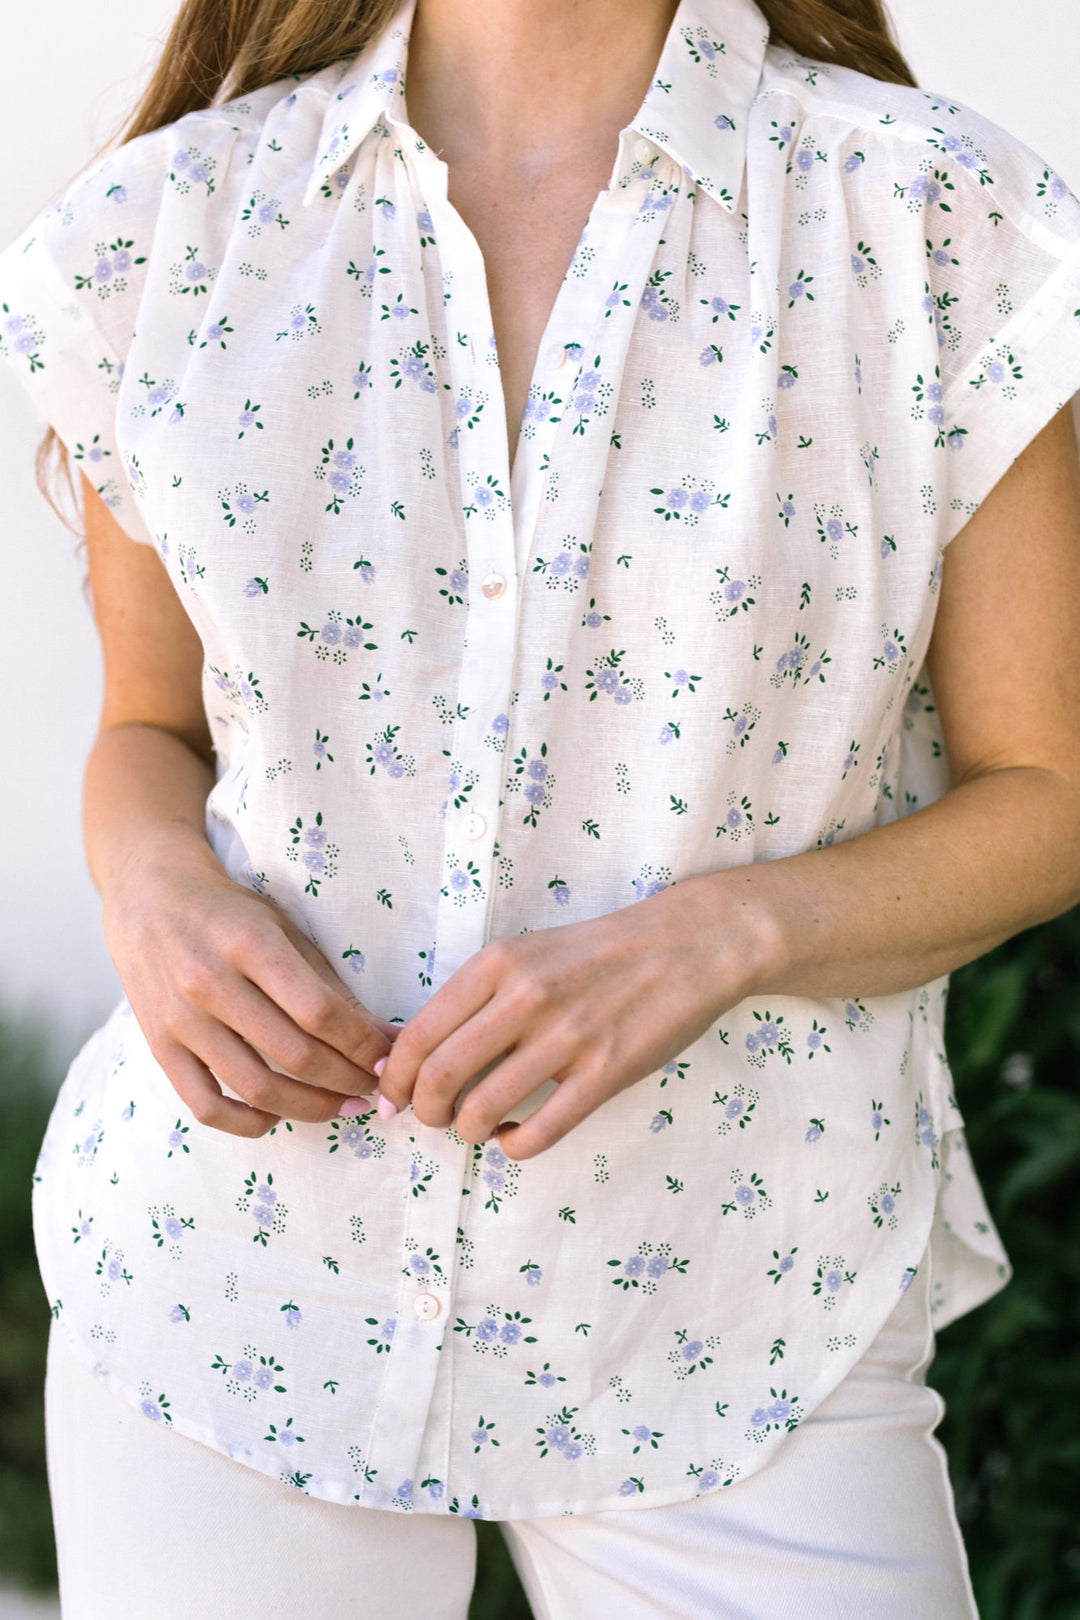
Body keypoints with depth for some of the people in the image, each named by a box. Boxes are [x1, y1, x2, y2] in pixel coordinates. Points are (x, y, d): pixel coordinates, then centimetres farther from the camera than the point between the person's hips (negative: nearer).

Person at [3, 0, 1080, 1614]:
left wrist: (720, 934, -19)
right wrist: (155, 886, -10)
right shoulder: (173, 228, 0)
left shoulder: (944, 221, -7)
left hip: (723, 1316, -1)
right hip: (233, 1284, 2)